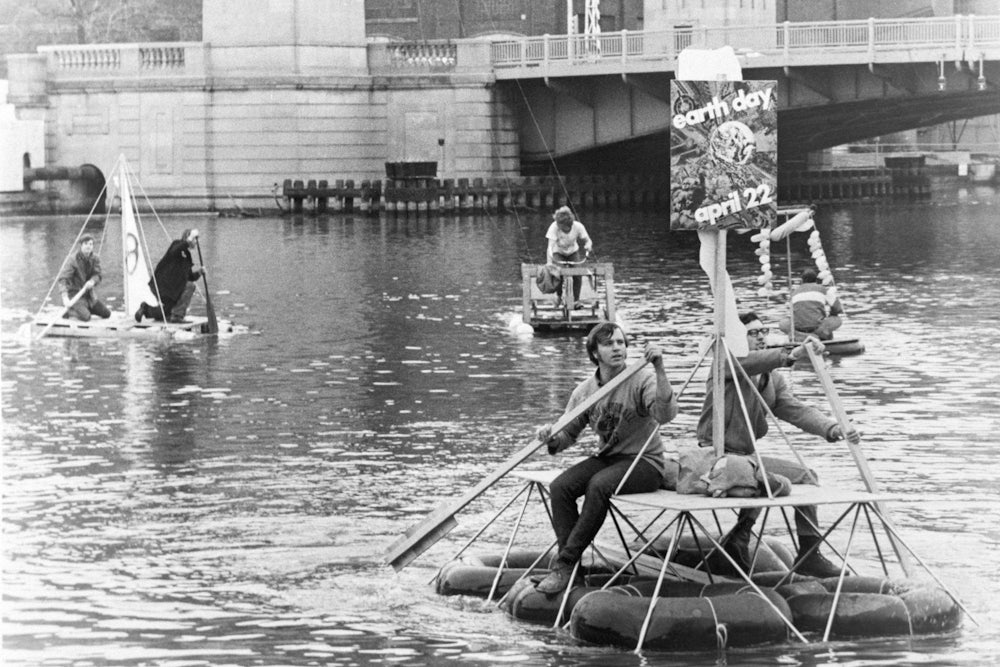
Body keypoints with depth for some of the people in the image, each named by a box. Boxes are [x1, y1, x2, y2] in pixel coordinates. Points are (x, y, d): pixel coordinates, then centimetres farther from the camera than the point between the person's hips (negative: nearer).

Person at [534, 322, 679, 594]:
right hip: (606, 459, 5)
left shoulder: (642, 380, -10)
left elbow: (665, 414, -28)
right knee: (560, 486, -21)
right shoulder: (585, 390, 5)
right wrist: (553, 439, -16)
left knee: (599, 484, -34)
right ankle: (569, 569, -21)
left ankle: (564, 563, -28)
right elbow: (568, 433, 9)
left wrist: (659, 370, -38)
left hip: (645, 462, -5)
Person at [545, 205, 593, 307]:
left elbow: (588, 240, -16)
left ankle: (576, 299, -3)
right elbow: (550, 247, -37)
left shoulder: (578, 226, -27)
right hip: (558, 253, -2)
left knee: (577, 274, -19)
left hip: (573, 252, 2)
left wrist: (588, 245, -41)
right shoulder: (554, 228, -33)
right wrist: (549, 263, -51)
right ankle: (559, 297, 1)